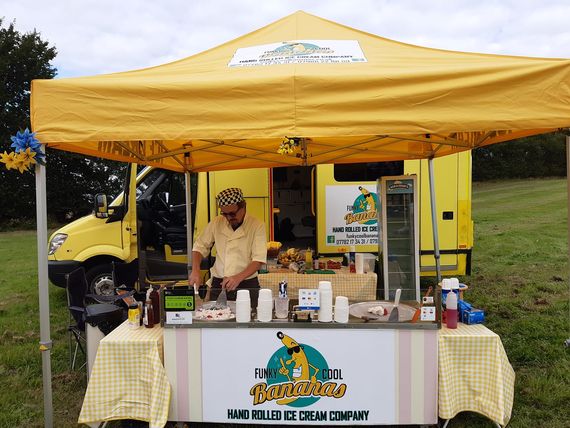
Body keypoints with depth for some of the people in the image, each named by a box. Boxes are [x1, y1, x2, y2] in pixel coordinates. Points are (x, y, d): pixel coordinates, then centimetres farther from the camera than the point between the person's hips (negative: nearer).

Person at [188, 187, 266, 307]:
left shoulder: (257, 226, -7)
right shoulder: (216, 223, 4)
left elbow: (259, 260, -14)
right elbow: (200, 247, 11)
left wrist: (238, 278, -28)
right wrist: (195, 270, -6)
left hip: (246, 285, -2)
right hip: (218, 285, 3)